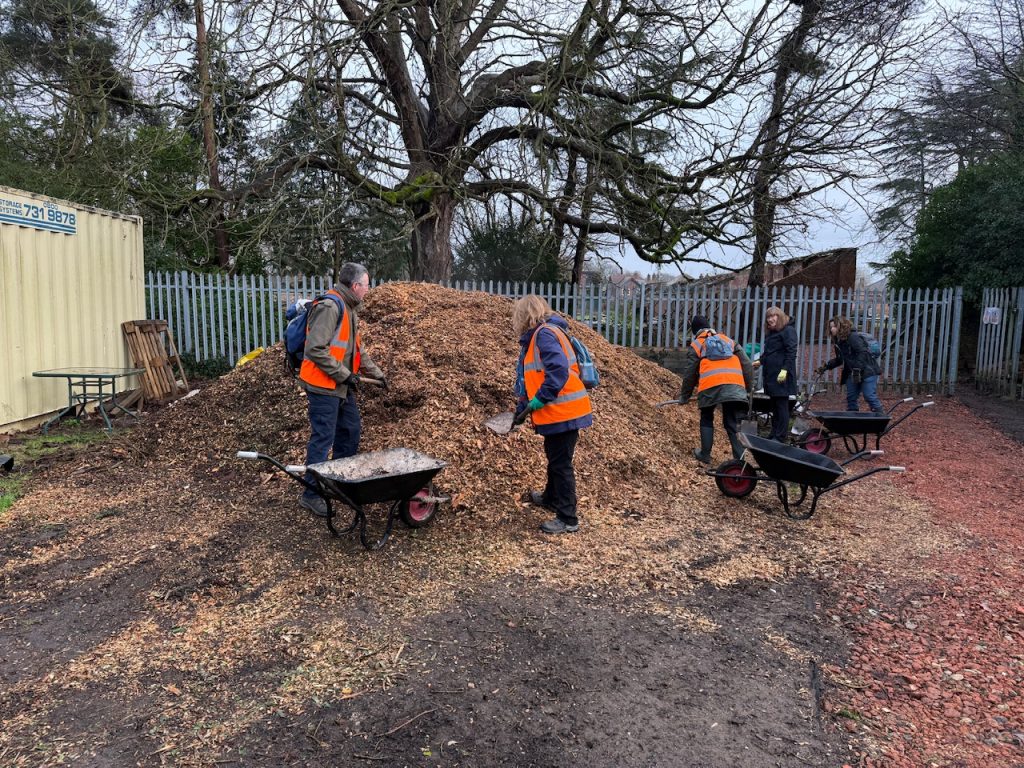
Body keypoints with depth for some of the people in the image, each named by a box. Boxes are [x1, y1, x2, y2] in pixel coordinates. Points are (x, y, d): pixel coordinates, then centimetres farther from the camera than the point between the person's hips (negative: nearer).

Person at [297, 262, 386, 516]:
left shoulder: (348, 309, 15)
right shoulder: (330, 307, -18)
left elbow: (356, 350, 23)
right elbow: (316, 349, -25)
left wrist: (376, 373, 20)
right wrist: (345, 375, -19)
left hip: (342, 387, 10)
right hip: (324, 386, -10)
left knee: (351, 430, 17)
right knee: (323, 438, -5)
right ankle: (311, 494, 6)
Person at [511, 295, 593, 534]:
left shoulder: (544, 334, -15)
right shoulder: (538, 336, 16)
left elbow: (558, 372, -26)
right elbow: (531, 377, 22)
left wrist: (535, 403, -21)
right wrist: (522, 409, 23)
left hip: (562, 412, -10)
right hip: (558, 412, 10)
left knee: (560, 463, -2)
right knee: (554, 458, 26)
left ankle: (568, 519, 8)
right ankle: (551, 498, 46)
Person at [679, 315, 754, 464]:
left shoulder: (696, 345, 17)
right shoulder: (728, 340, 26)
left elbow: (689, 374, 15)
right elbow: (747, 365, 20)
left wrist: (685, 396, 26)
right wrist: (748, 389, 28)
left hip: (710, 386, -2)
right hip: (735, 385, 2)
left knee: (707, 420, 17)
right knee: (733, 424, 7)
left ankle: (705, 455, 19)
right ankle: (741, 457, -3)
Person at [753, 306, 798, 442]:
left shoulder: (788, 330, -8)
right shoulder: (770, 333, 18)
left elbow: (791, 352, -16)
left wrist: (785, 369, -23)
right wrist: (760, 362, 23)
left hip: (781, 375, -9)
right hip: (770, 374, 9)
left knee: (781, 406, -4)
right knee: (774, 405, 13)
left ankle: (780, 438, -1)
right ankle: (774, 435, 19)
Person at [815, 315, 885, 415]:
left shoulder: (853, 337, -15)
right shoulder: (838, 342, 12)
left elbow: (863, 353, -24)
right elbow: (839, 360, 22)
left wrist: (857, 369, -29)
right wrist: (826, 366, 12)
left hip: (867, 371, -9)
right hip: (852, 374, 9)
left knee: (870, 397, -11)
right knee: (851, 397, 9)